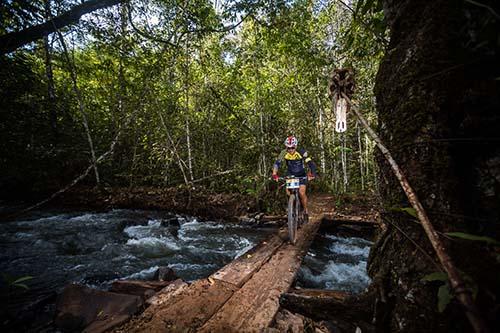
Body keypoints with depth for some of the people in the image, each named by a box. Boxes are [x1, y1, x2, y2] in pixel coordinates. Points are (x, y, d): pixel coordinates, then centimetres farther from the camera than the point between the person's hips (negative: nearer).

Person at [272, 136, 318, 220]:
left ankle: (305, 210, 7)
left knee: (301, 193, -16)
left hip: (301, 175, -2)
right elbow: (277, 163, -21)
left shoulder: (302, 153, -23)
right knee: (288, 192, -13)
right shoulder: (284, 153, -17)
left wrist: (311, 174, -41)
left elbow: (311, 164, -26)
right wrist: (274, 174, -36)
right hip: (290, 175, 2)